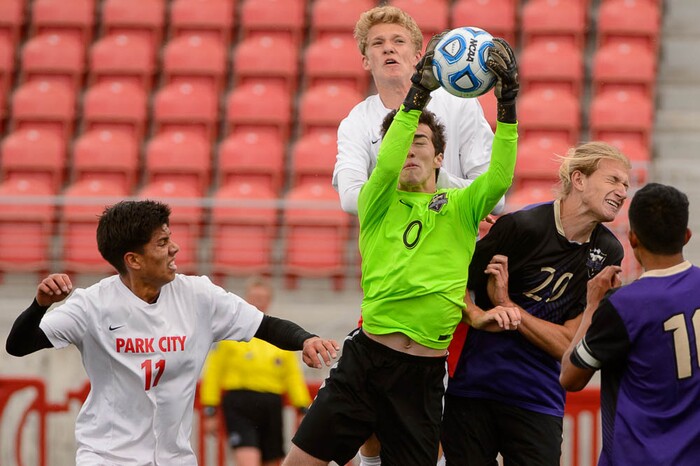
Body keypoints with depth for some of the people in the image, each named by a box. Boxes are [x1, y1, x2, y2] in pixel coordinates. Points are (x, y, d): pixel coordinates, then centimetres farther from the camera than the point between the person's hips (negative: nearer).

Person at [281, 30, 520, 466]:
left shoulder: (462, 208, 9)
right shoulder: (378, 203, 7)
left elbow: (500, 177, -9)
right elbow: (386, 165, -14)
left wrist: (508, 103, -21)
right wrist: (418, 94, -24)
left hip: (425, 376, 1)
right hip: (365, 359, -1)